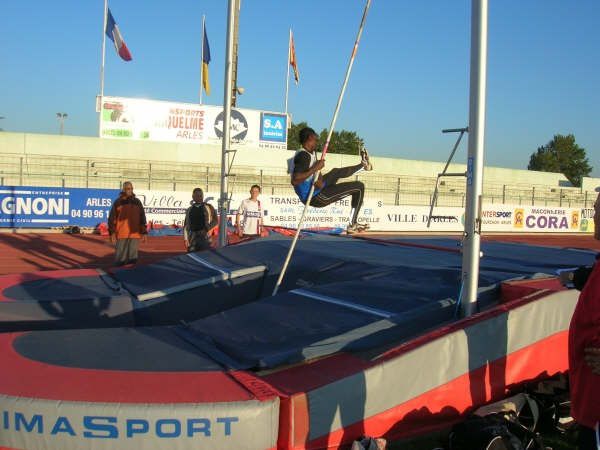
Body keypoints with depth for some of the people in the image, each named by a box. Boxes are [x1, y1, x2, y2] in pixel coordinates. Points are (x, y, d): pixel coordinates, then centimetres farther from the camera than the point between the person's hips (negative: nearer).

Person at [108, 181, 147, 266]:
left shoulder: (137, 202, 10)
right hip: (121, 235, -2)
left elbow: (142, 218, 12)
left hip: (135, 234, 2)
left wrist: (144, 232, 6)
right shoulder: (118, 202, 3)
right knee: (120, 258, 0)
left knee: (132, 257, 5)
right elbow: (112, 218, 2)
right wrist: (112, 233, -6)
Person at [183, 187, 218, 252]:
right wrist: (186, 239, 4)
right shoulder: (189, 210, 15)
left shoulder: (208, 207, 6)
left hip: (205, 236, -3)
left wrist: (206, 229, -11)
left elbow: (215, 221, 1)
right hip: (192, 238, 3)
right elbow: (186, 226, 14)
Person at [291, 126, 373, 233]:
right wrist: (315, 168, -30)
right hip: (316, 197, -10)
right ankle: (352, 225, 6)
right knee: (359, 187, -3)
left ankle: (363, 165, 60)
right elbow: (294, 181, -34)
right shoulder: (304, 156, -24)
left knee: (336, 173, 34)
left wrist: (320, 180, -10)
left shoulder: (311, 153, 6)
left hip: (315, 191, 10)